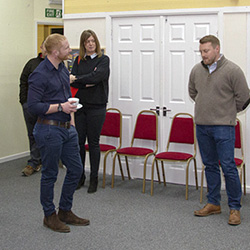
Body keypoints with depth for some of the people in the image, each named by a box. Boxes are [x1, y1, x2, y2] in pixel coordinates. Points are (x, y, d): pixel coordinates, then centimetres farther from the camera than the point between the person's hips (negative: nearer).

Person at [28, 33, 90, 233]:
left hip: (67, 128, 9)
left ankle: (65, 211, 26)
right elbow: (33, 106, -20)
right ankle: (50, 216, 20)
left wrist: (72, 119, 16)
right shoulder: (40, 75, -16)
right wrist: (60, 107, -20)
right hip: (49, 130, -8)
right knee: (50, 174, 4)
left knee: (76, 169, 11)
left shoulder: (63, 69, 11)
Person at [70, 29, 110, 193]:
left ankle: (94, 179, 12)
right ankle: (80, 176, 19)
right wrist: (88, 82, -14)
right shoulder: (79, 60, 11)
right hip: (80, 105, 4)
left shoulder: (103, 60, -1)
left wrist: (78, 79, -8)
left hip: (96, 106, -4)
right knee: (78, 141, 5)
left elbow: (96, 77, -17)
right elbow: (72, 81, -2)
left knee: (93, 142, 1)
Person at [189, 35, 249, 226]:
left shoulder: (232, 70, -10)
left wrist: (227, 113, 6)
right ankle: (213, 204, 24)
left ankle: (235, 208, 6)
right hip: (202, 125, 6)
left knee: (228, 167, -5)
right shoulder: (197, 70, 7)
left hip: (223, 127, -5)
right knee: (210, 165, 13)